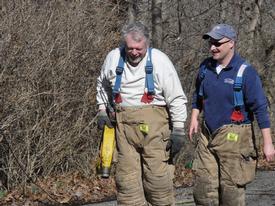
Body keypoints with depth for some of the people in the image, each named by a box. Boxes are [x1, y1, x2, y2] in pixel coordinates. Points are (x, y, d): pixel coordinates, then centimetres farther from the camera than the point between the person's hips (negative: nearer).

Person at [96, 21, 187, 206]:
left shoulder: (160, 60, -6)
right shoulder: (113, 58, 4)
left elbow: (177, 99, -3)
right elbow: (103, 86, 25)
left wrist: (178, 130, -6)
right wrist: (102, 111, 16)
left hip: (153, 123, -3)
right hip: (124, 124, 3)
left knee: (158, 177, -5)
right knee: (126, 177, 5)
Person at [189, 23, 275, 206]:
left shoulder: (245, 72, -13)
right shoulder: (206, 67, 6)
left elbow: (260, 108, -13)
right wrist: (194, 118, 13)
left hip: (233, 136, -6)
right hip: (207, 134, 6)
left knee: (231, 188, -1)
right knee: (203, 185, 7)